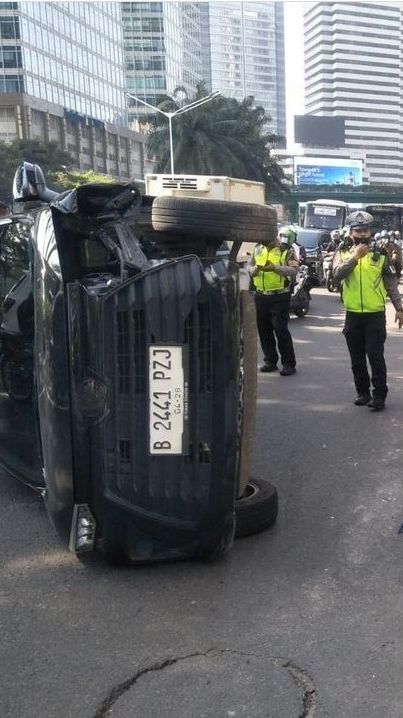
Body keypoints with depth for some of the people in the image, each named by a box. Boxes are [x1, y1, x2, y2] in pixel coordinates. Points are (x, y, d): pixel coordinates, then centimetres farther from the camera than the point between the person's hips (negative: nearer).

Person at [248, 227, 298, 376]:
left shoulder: (287, 250, -6)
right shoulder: (258, 249, 10)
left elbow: (293, 270, -16)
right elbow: (249, 266, 13)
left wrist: (275, 268, -29)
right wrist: (254, 270, -11)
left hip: (279, 297, -5)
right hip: (260, 296, 6)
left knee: (281, 330, -7)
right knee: (264, 330, 10)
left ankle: (289, 364, 2)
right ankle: (270, 361, 23)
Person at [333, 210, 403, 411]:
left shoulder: (380, 255, 3)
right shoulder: (343, 254, 4)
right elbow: (338, 274, -16)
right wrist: (355, 256, -23)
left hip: (375, 315, -2)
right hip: (353, 315, 2)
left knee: (375, 357, -5)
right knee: (357, 358, 10)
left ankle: (379, 395, 4)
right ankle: (362, 392, 23)